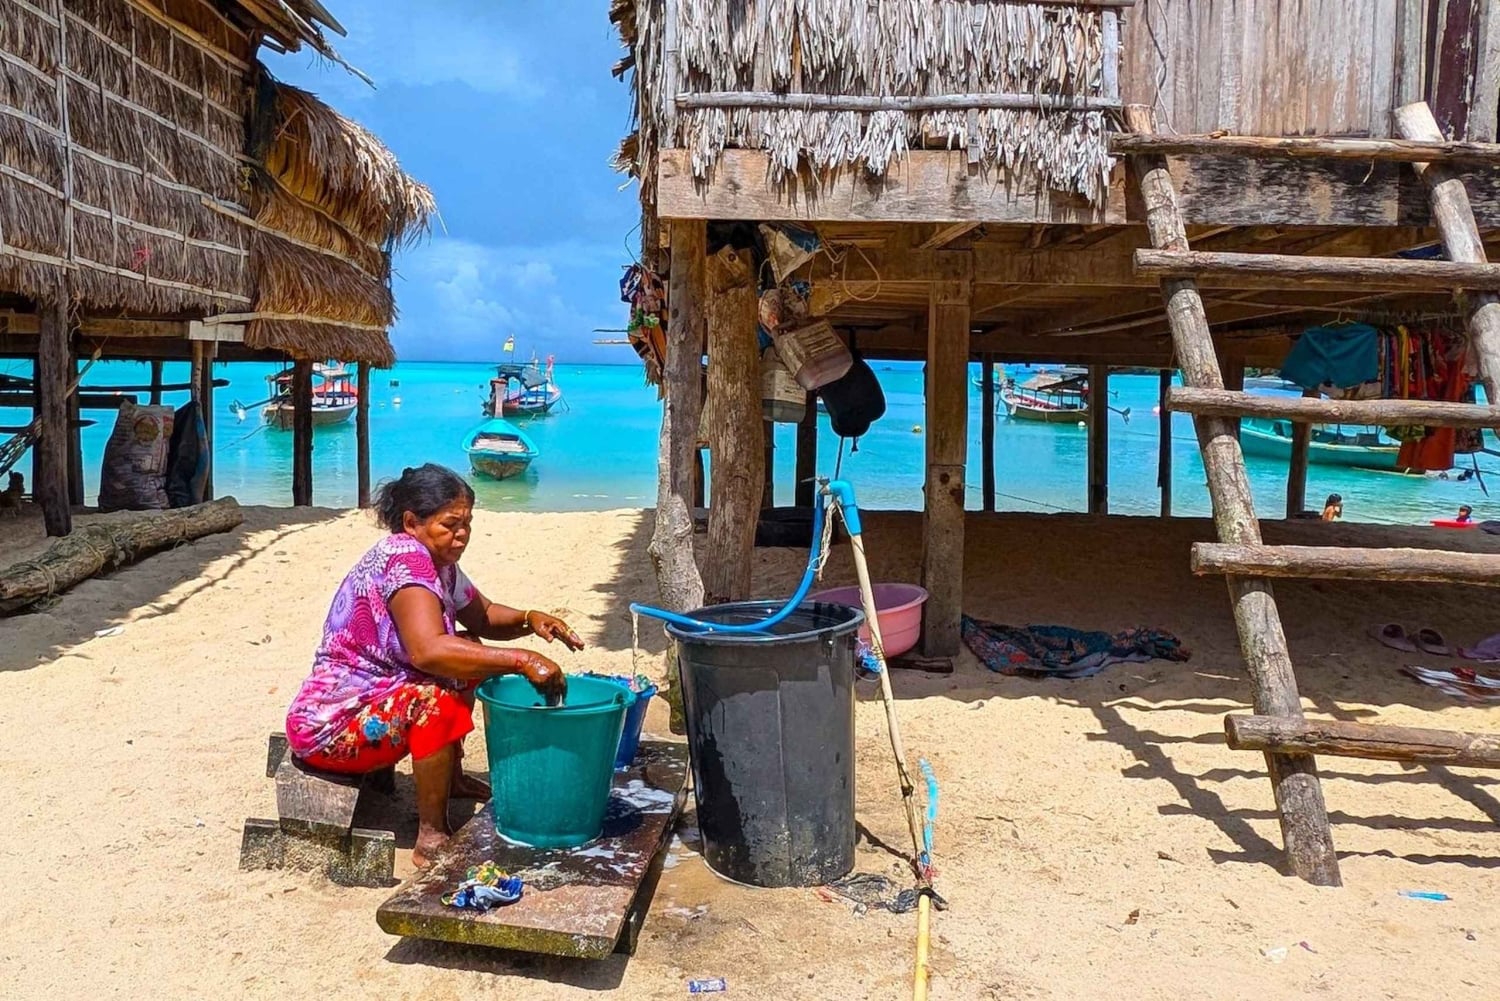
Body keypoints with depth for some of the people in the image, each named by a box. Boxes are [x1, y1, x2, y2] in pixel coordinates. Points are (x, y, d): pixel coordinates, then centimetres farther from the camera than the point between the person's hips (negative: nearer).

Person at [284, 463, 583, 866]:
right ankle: (432, 837, -20)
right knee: (438, 695, -30)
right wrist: (521, 660, -38)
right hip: (328, 726, -10)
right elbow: (428, 651, -39)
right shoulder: (404, 557, -24)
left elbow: (482, 616, 18)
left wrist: (529, 619, -3)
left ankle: (451, 777, 23)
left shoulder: (436, 562, 3)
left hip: (376, 701, 10)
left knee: (465, 656, 14)